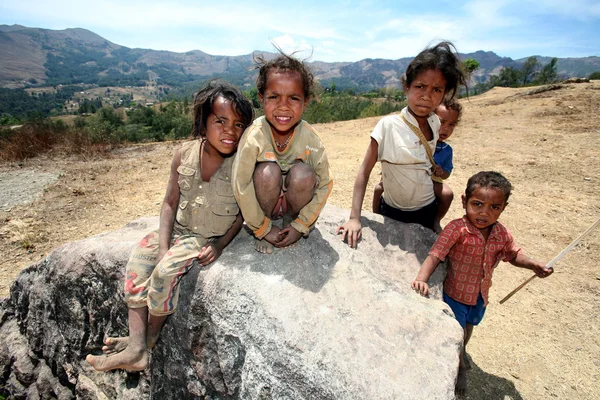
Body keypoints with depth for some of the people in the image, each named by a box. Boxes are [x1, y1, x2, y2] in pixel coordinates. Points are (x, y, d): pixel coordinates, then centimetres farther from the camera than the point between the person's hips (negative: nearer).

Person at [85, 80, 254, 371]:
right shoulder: (185, 154, -5)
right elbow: (170, 203, 1)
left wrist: (220, 244, -15)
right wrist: (163, 245, -8)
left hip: (212, 237, -5)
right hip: (178, 230, 5)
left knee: (165, 271, -21)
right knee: (136, 265, -8)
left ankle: (149, 340, 7)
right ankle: (135, 348, -1)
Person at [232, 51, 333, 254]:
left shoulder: (310, 138, -21)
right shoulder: (254, 136, -26)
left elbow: (325, 184, -13)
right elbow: (241, 186, -21)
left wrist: (300, 226, -13)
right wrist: (263, 229, -14)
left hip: (296, 199, 1)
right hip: (265, 199, -1)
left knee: (303, 174, -29)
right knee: (268, 172, -31)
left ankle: (290, 220, 1)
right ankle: (267, 225, -4)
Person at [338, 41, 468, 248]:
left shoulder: (435, 123, -6)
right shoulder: (388, 126, -21)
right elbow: (365, 171, -20)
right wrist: (354, 218, -25)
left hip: (428, 210, 4)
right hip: (394, 213, -4)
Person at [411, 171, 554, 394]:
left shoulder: (502, 234, -13)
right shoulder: (456, 229, -31)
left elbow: (513, 255, 6)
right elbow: (435, 255, -35)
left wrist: (533, 265, -11)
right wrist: (421, 279, -48)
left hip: (480, 295, 6)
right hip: (454, 294, -6)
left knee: (469, 326, 31)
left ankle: (462, 351, 64)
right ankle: (459, 367, 45)